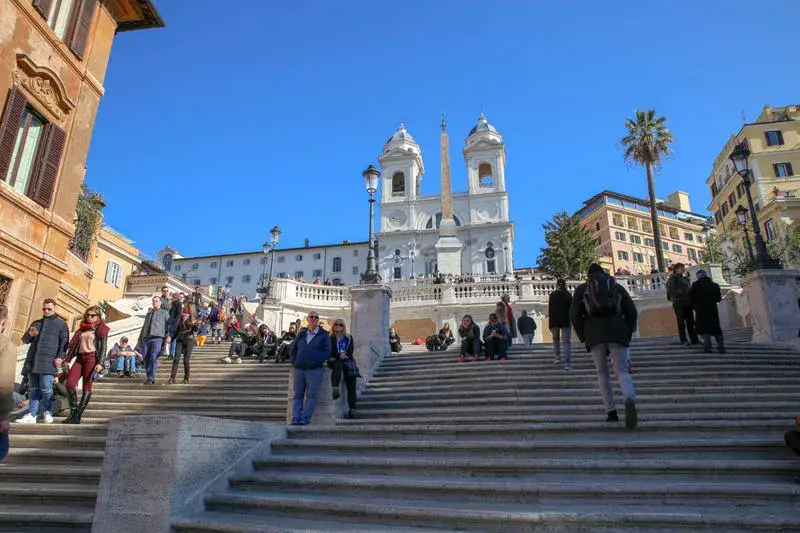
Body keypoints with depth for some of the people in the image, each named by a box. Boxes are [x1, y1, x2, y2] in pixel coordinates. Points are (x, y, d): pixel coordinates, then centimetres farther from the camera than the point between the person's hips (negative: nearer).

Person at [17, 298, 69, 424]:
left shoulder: (61, 323, 9)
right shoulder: (36, 323, 23)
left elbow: (64, 342, 1)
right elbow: (25, 340, 23)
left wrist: (60, 357, -12)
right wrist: (29, 334, -1)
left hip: (48, 361, -5)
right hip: (32, 360, 5)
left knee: (46, 387, -11)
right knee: (34, 388, 5)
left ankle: (47, 412, 2)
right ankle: (32, 415, 7)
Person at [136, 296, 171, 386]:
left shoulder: (164, 312, 13)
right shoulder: (148, 313, 29)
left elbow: (169, 324, 1)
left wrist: (168, 335, -15)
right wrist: (139, 339, 25)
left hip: (157, 338, -5)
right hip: (146, 338, 5)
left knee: (153, 357, -18)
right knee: (146, 358, -1)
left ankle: (151, 379, -18)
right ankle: (150, 378, 11)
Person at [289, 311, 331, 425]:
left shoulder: (324, 335, 5)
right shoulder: (301, 334, 16)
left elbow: (327, 351, -2)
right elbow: (292, 349, 21)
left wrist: (317, 361, -10)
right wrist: (294, 361, 7)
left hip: (314, 369, -4)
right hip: (298, 369, 4)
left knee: (311, 395, -7)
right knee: (298, 395, 2)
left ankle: (305, 420, -6)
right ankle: (295, 420, 2)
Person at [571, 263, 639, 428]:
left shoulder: (582, 289, 16)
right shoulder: (617, 287, 21)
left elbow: (574, 315, 6)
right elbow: (632, 311, 12)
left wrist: (583, 337, 13)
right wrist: (627, 335, 16)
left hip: (594, 332, -1)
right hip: (617, 330, 1)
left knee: (602, 373, 11)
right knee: (622, 371, 0)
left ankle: (611, 412, 3)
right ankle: (630, 400, -30)